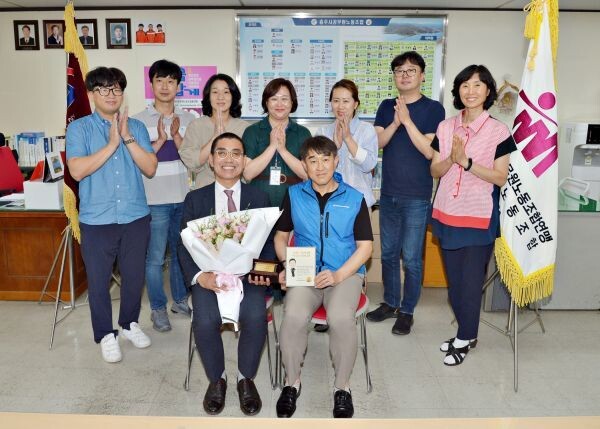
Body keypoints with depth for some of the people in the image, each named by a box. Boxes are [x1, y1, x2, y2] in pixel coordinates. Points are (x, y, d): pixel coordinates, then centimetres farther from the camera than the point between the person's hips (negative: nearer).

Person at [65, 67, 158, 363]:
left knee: (134, 276, 14)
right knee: (98, 280, 9)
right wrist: (111, 144, -16)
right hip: (97, 220, -2)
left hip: (136, 217, 2)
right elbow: (77, 170, -14)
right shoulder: (79, 128, -1)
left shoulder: (136, 127, 5)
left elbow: (150, 168, -4)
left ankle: (130, 324, 37)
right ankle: (105, 334, 28)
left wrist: (127, 138, -13)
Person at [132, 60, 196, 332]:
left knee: (181, 253, 15)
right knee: (155, 258, 2)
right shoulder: (140, 120, -2)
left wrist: (176, 136, -13)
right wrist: (160, 140, -16)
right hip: (155, 200, -3)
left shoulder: (188, 119, 7)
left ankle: (180, 300, 31)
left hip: (184, 197, 3)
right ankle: (158, 309, 18)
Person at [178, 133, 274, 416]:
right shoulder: (195, 199, 9)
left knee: (256, 318, -28)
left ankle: (246, 378, 1)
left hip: (247, 274, 0)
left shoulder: (259, 198, 9)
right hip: (209, 274, 1)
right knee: (205, 321, -27)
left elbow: (267, 243, 5)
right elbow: (185, 246, 3)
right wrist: (200, 277, -16)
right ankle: (217, 379, 4)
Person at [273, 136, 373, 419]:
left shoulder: (355, 198, 2)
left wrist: (338, 275, -14)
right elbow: (281, 236, 14)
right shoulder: (293, 195, 6)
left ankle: (342, 386, -5)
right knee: (293, 316, -29)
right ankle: (291, 382, -2)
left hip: (346, 272, -1)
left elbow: (365, 246, 1)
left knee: (341, 318, -31)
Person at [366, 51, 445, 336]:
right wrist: (395, 122, -17)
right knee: (388, 253, 14)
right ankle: (390, 303, 30)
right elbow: (377, 142, -1)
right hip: (388, 193, 5)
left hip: (416, 196, -5)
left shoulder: (433, 109, -4)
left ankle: (407, 311, 17)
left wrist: (407, 120, -18)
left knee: (411, 258, 2)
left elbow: (430, 151, -13)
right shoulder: (387, 106, 10)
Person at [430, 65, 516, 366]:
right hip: (447, 213, 4)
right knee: (453, 279, 12)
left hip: (479, 217, -4)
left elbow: (501, 178, -9)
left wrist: (466, 161, -19)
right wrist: (451, 158, -15)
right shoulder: (446, 127, 6)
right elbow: (435, 171, 6)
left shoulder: (498, 131, -5)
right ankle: (468, 334, 30)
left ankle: (464, 339, 20)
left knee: (471, 281, 2)